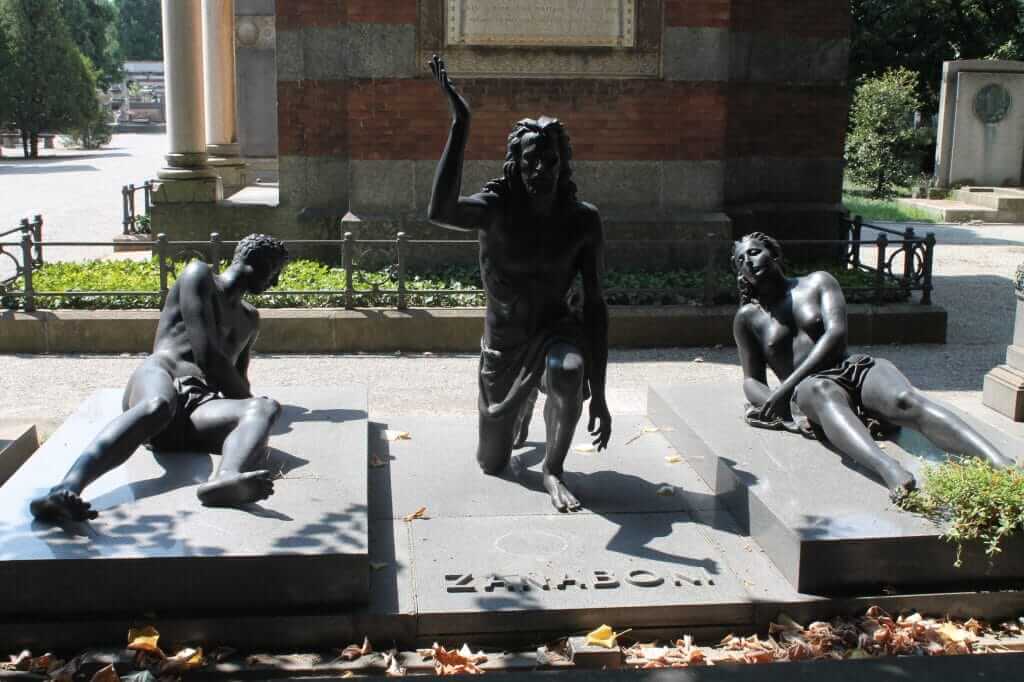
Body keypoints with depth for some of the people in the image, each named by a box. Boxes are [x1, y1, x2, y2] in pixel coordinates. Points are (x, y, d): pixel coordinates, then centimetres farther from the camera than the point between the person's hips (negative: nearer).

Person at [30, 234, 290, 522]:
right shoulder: (199, 276, 15)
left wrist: (255, 412, 28)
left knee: (268, 408, -31)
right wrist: (253, 404, 7)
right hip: (160, 374, -4)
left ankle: (226, 478, -66)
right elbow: (207, 358, 1)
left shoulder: (249, 319, 39)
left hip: (200, 409, 4)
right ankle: (67, 488, -68)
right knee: (157, 406, -44)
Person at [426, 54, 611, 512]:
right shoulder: (497, 208, -19)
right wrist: (460, 124, -43)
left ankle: (553, 471, -14)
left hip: (556, 328, -1)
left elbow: (594, 303, -14)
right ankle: (524, 410, 53)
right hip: (503, 341, 1)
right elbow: (441, 212, -42)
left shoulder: (583, 220, -15)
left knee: (569, 372, -41)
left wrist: (598, 394, -20)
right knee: (492, 464, 16)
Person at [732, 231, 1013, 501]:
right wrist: (774, 402, -9)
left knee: (906, 400, -32)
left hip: (854, 368, 2)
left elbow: (836, 332, 0)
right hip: (807, 388, -2)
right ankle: (892, 472, -70)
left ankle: (999, 463, -53)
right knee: (823, 394, -41)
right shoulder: (747, 317, 19)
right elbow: (751, 380, 18)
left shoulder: (818, 282, 16)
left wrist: (786, 385, -13)